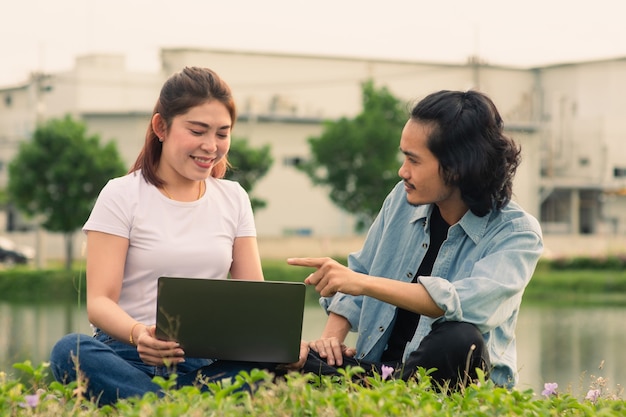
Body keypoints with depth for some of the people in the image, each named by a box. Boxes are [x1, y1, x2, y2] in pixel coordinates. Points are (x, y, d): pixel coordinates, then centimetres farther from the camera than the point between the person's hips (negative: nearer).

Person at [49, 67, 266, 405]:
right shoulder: (122, 196, 3)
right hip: (134, 359, -3)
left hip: (210, 363, 3)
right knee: (71, 351, -37)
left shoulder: (234, 199, 15)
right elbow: (99, 302, -6)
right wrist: (138, 334, -30)